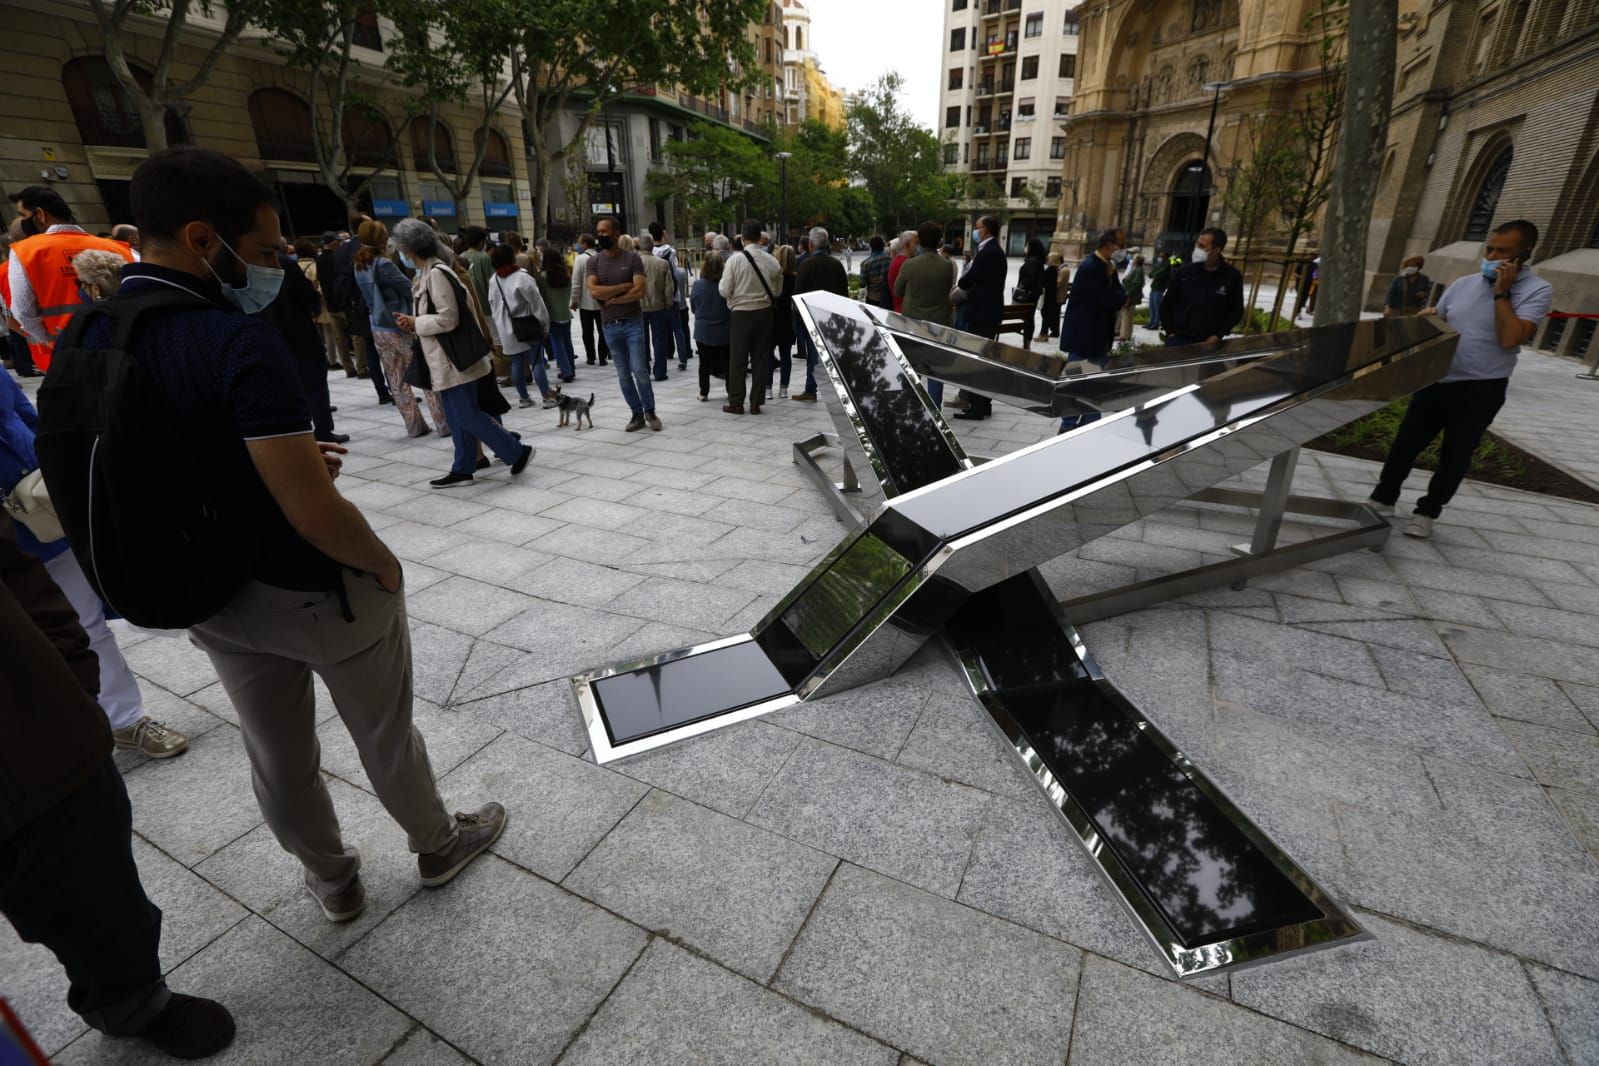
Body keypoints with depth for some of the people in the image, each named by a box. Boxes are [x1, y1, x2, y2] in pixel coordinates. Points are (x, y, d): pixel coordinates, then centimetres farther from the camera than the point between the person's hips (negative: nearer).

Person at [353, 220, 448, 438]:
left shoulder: (359, 266, 9)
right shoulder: (382, 264, -15)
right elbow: (409, 289, -11)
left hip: (379, 329, 7)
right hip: (400, 327, -7)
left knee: (397, 382, 7)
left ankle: (415, 426, 10)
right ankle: (444, 424, -3)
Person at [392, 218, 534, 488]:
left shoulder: (436, 273, -16)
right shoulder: (426, 273, 14)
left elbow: (448, 319, -22)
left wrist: (414, 323, -10)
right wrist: (414, 322, 6)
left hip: (454, 358, -10)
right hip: (445, 359, 10)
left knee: (467, 416, -7)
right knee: (457, 418, 11)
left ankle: (518, 452, 2)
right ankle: (462, 469, 17)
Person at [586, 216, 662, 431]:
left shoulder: (632, 258, -3)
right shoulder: (594, 262, 4)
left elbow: (639, 292, -14)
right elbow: (594, 291, -10)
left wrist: (611, 300, -9)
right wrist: (623, 287, -11)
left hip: (633, 322, -3)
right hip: (610, 325, 3)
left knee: (639, 370, -7)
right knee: (623, 374, 7)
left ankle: (650, 412, 9)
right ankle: (637, 414, 17)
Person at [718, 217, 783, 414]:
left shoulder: (735, 260, -11)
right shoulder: (771, 261, -2)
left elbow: (725, 291, -9)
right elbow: (777, 291, 6)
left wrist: (721, 279, 10)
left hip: (741, 313, -3)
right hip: (764, 312, 3)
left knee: (738, 359, 6)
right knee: (760, 359, 9)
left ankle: (736, 402, 9)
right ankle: (756, 403, 12)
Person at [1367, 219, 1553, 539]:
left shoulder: (1538, 291, -8)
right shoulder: (1463, 284, 6)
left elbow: (1510, 339, -21)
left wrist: (1501, 293, -17)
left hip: (1480, 390, -4)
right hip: (1437, 381, 4)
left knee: (1455, 456, 6)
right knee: (1405, 444, 9)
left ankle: (1427, 512, 19)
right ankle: (1383, 498, 23)